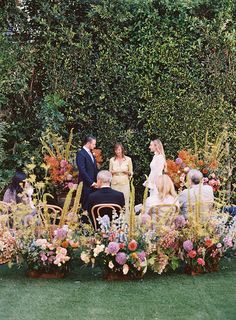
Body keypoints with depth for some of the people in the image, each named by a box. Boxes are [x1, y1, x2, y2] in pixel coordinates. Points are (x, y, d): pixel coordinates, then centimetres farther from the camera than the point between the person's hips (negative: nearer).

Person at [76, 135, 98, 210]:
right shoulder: (81, 154, -11)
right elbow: (82, 171, -18)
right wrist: (91, 183, -17)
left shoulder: (90, 153, 16)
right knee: (86, 206, -5)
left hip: (93, 184, 8)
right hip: (86, 185, -8)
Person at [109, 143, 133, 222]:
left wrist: (125, 171, -11)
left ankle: (125, 221, 0)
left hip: (125, 183, -1)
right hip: (115, 183, 1)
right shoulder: (112, 160, 7)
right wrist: (113, 172, -8)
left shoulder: (128, 159, 3)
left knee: (125, 202, -5)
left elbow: (131, 172, 9)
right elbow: (110, 172, 14)